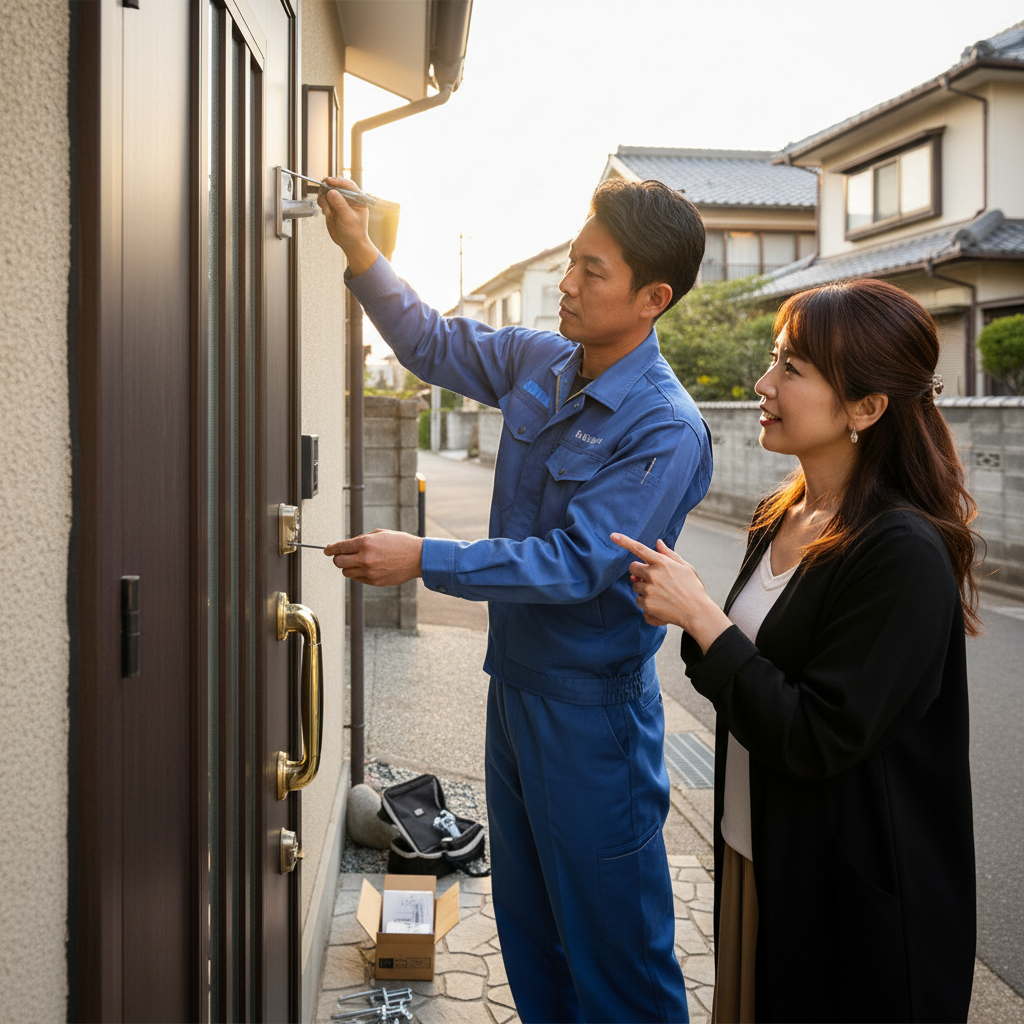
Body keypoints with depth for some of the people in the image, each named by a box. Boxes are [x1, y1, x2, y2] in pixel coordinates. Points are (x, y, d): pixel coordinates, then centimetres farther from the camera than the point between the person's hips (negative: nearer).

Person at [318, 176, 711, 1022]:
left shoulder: (667, 432, -22)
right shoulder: (539, 362, 1)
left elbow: (578, 565, -26)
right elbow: (432, 345, 16)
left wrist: (425, 561, -29)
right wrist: (360, 252, 4)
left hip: (593, 706, -8)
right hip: (515, 682, 8)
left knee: (611, 942, 7)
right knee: (526, 921, 22)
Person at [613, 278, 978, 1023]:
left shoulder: (904, 555, -24)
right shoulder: (778, 520, 2)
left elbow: (819, 740, -25)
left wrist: (700, 616, -23)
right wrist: (688, 613, -8)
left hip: (851, 898, -7)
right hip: (752, 853, 8)